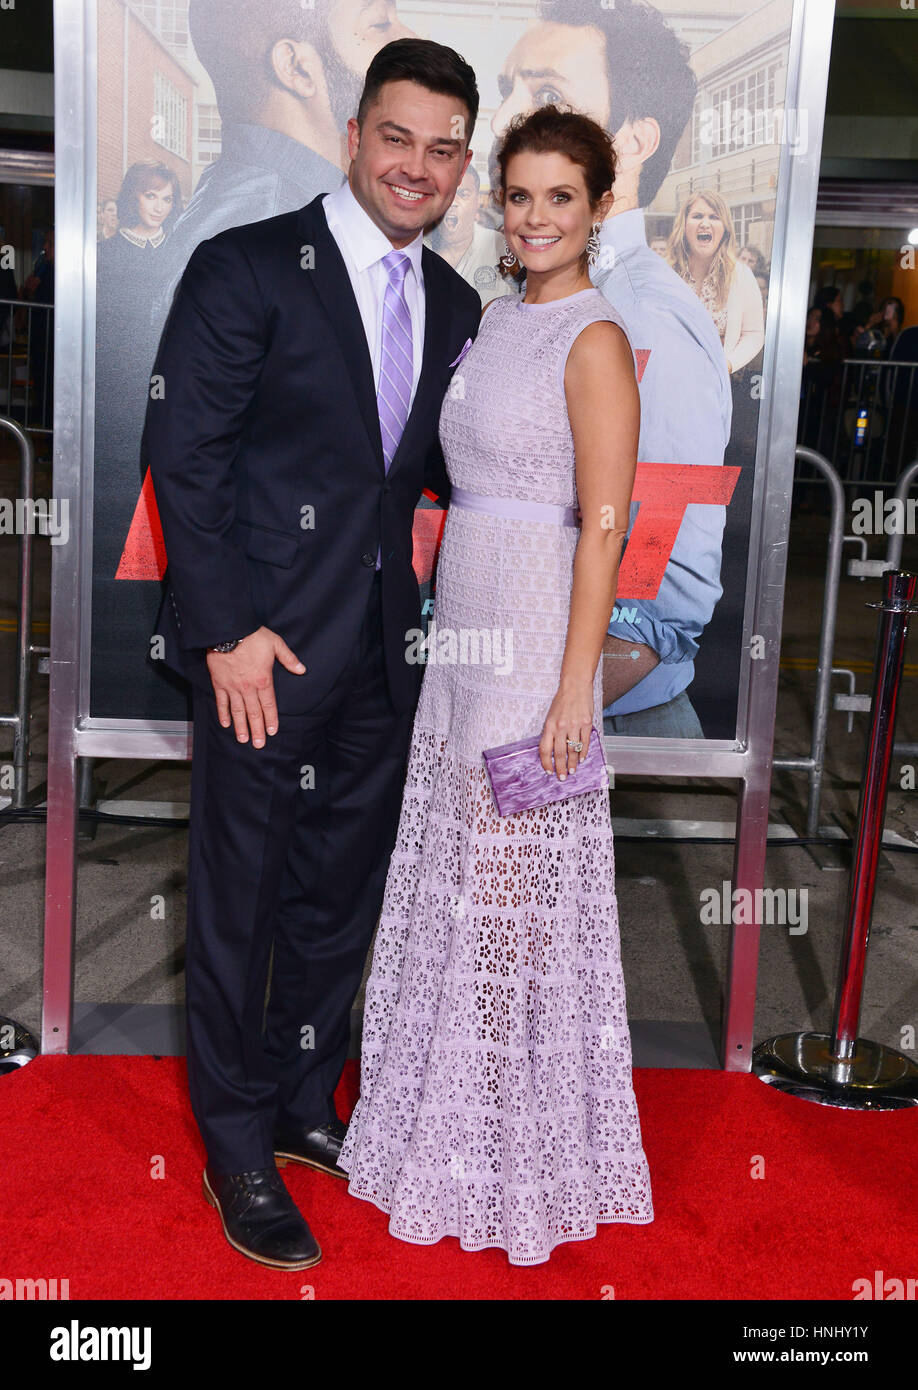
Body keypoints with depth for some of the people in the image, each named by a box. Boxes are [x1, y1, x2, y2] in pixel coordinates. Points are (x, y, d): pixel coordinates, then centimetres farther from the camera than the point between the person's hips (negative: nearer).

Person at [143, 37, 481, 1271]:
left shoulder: (454, 307, 10)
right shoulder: (246, 270, -9)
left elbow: (445, 468, 13)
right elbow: (184, 457, -11)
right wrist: (228, 632, -16)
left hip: (381, 657, 6)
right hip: (265, 653, -6)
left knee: (343, 898, 17)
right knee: (239, 904, 7)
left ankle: (304, 1107, 37)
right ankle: (238, 1147, 26)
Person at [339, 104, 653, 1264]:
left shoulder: (595, 340, -12)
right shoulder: (498, 318, 13)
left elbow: (604, 524, -16)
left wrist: (575, 688, -19)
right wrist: (450, 630, 15)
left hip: (535, 636, -8)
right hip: (463, 621, 8)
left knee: (515, 889, 2)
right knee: (453, 873, 16)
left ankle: (522, 1152, 22)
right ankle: (448, 1119, 35)